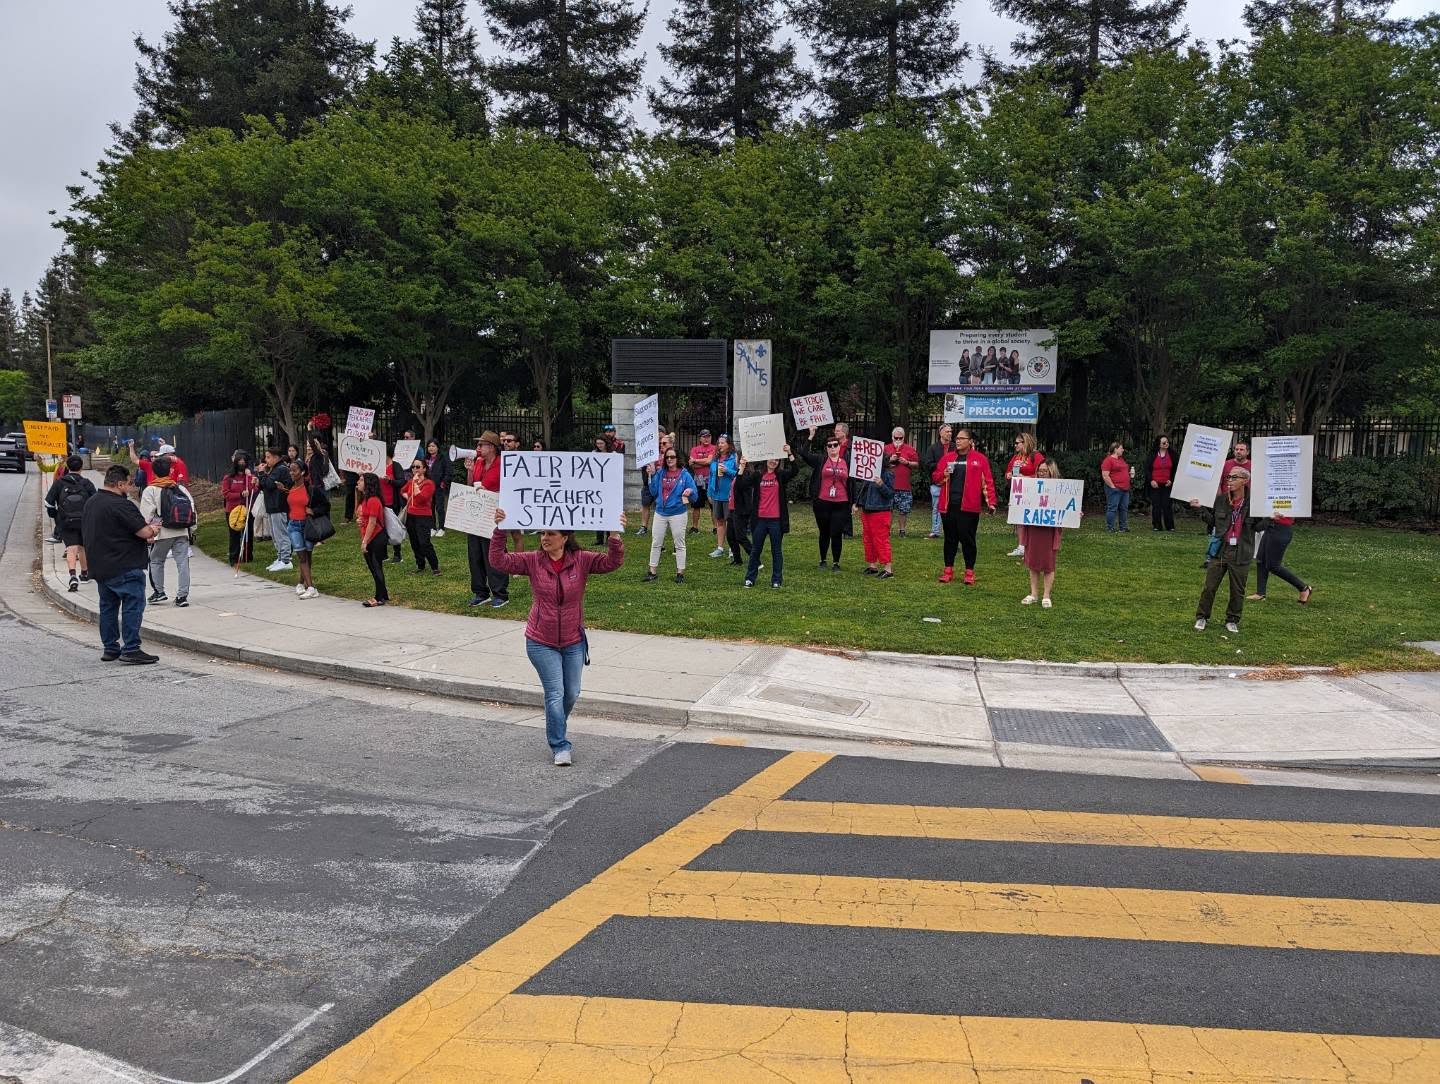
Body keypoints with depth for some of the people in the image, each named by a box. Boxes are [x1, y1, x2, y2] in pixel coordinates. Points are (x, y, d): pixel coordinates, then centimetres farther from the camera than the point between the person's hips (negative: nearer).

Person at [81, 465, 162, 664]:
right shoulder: (120, 505, -18)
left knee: (108, 606, 15)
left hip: (99, 567, 9)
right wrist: (153, 530, 3)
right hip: (124, 567, -9)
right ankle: (131, 649, -7)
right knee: (133, 605, -5)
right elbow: (145, 532, -22)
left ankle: (110, 648, 21)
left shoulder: (91, 503, 12)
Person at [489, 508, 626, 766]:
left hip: (574, 642, 2)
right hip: (541, 642, -2)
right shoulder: (533, 561, -7)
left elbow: (612, 562, -17)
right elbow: (499, 560, -12)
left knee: (572, 694, 15)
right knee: (555, 694, -4)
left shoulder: (581, 560, -7)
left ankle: (556, 731, 43)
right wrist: (500, 530, -23)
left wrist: (616, 536, -33)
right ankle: (561, 747, 8)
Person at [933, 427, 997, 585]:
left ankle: (970, 571, 11)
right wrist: (943, 474, -6)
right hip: (948, 505, 3)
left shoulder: (980, 459, 1)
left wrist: (991, 501, -11)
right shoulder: (947, 457, 11)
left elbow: (988, 481, -3)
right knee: (950, 538, 10)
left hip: (968, 506, -3)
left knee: (967, 538, 1)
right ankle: (948, 570, 18)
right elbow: (935, 477, 16)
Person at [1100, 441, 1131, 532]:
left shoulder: (1121, 459, 18)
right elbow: (1105, 476, -16)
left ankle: (1123, 527, 17)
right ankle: (1110, 528, -3)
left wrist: (1129, 473, 13)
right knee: (1112, 508, -6)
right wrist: (1112, 486, -16)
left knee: (1124, 508, 10)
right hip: (1114, 489, -9)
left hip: (1125, 489, 9)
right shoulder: (1108, 460, -9)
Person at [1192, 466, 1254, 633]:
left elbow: (1257, 526, 2)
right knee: (1209, 586, 5)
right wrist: (1200, 507, -4)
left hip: (1241, 553, -1)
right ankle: (1202, 617, 20)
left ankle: (1232, 620, 27)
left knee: (1237, 590, 10)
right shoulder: (1221, 500, -2)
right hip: (1220, 549, 1)